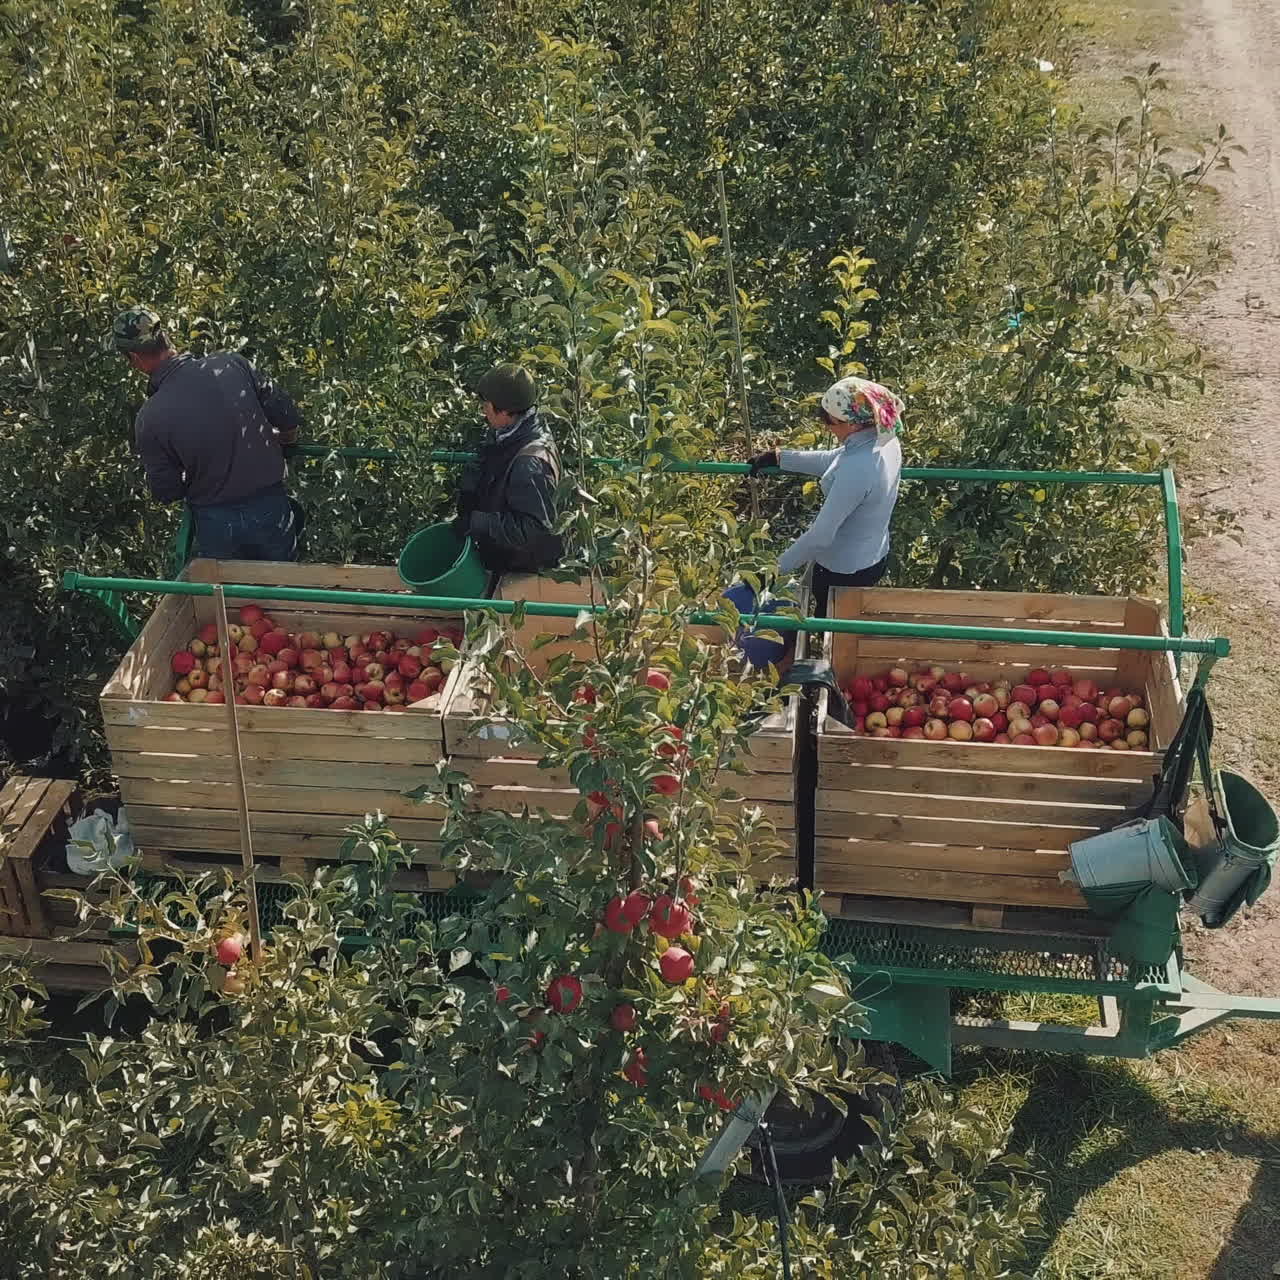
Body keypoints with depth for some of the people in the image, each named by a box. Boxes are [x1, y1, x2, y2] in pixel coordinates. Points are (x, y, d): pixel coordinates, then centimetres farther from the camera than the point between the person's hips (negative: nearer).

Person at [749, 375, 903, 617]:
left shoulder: (856, 471, -37)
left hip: (844, 571, -8)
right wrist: (778, 457, 10)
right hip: (875, 557, 8)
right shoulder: (885, 439, -9)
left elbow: (820, 535, -31)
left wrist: (776, 569, -20)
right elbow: (831, 460, 9)